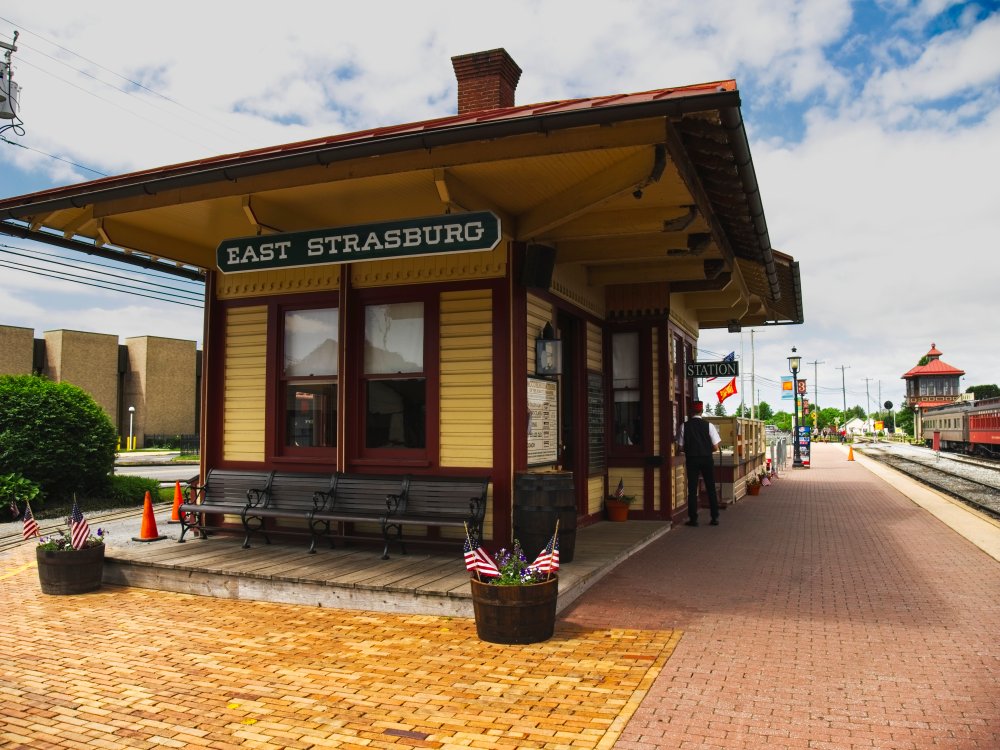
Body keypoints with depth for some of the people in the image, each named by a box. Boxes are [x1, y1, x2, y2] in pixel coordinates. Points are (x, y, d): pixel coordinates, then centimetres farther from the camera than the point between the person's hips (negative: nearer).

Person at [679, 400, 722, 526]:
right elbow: (716, 447, -6)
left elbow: (681, 447, -2)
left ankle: (693, 519, 5)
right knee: (711, 489, 10)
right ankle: (715, 518, 12)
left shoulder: (685, 426, -4)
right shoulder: (709, 425, -6)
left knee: (692, 489, 5)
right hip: (707, 459, 0)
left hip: (691, 459, 0)